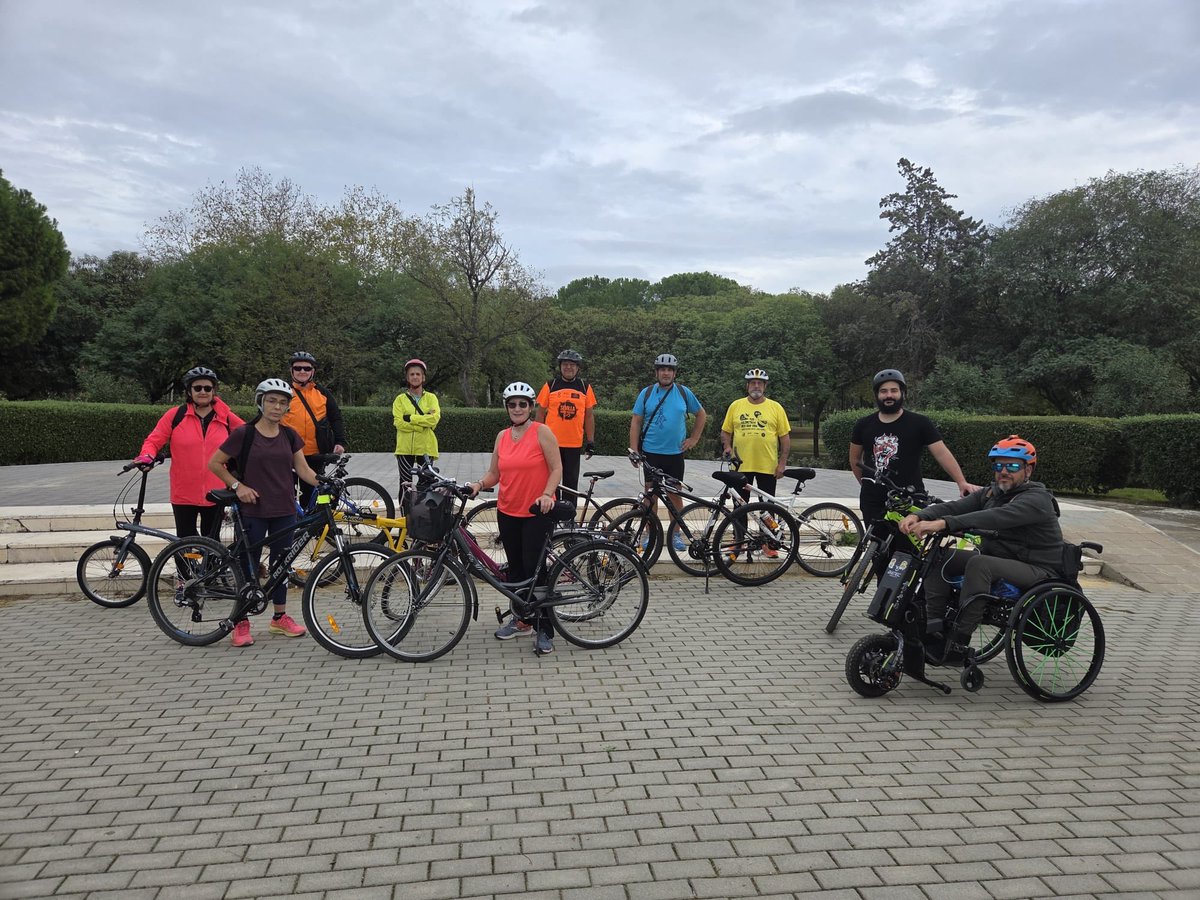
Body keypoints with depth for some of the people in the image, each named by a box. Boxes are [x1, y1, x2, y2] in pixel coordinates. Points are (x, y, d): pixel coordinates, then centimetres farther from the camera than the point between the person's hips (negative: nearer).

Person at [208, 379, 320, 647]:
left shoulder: (289, 435, 6)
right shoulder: (244, 434, -7)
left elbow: (303, 469, 5)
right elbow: (214, 463, -2)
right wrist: (238, 485, -10)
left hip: (284, 511, 4)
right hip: (253, 510, -4)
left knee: (280, 563, 12)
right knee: (249, 566, 2)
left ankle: (280, 617, 25)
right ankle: (242, 623, 14)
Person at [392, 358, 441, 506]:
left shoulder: (431, 398, 7)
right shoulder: (400, 399, 6)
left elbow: (434, 419, -10)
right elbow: (399, 422, -8)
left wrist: (411, 418, -13)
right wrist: (423, 423, -14)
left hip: (426, 448, 0)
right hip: (405, 448, 0)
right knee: (405, 485, 0)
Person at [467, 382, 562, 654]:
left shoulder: (541, 432, -7)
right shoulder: (502, 437, 9)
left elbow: (556, 469, -9)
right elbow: (494, 473, 12)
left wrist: (547, 494, -23)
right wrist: (479, 484, -7)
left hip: (537, 512, -5)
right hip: (507, 512, 6)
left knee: (534, 568, -8)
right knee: (515, 567, 13)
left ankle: (545, 630, 0)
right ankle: (522, 619, 28)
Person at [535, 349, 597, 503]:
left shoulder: (585, 387, 5)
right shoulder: (550, 386, 2)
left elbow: (589, 415, 7)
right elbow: (540, 412, 5)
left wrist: (591, 441, 4)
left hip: (574, 444, 1)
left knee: (571, 481, 8)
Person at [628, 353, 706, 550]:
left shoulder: (684, 393, 3)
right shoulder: (646, 393, 1)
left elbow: (701, 415, 15)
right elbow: (636, 422, 2)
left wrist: (694, 439, 8)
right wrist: (634, 450, -5)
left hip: (675, 454, 0)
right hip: (650, 452, 0)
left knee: (675, 495, 6)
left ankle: (676, 534, 18)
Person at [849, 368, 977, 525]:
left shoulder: (919, 423, -1)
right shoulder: (864, 425, 6)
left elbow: (942, 453, -8)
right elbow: (855, 459, 17)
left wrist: (962, 482, -19)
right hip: (873, 502, 3)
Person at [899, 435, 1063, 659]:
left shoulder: (1037, 499, -16)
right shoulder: (990, 493, 9)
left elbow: (995, 517, -35)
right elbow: (953, 507, -7)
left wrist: (943, 523, -46)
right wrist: (918, 516, -28)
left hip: (1036, 570, -8)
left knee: (979, 563, -34)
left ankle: (959, 643, -30)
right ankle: (934, 629, -11)